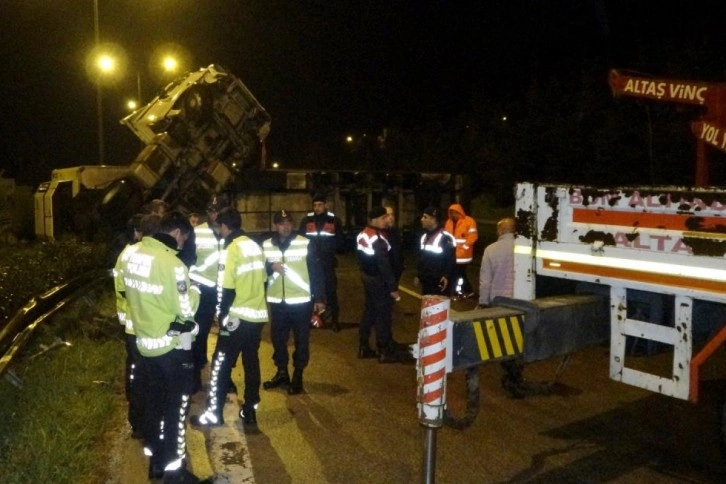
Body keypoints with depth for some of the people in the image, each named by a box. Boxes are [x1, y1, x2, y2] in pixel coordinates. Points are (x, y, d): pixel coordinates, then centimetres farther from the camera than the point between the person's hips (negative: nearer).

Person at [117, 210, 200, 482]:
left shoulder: (131, 256, -1)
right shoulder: (172, 263, -25)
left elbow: (126, 292, 12)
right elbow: (186, 312, -20)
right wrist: (194, 292, -2)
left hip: (145, 342, 8)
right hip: (173, 345, -7)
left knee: (153, 401, 21)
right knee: (176, 405, 7)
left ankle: (155, 461, 36)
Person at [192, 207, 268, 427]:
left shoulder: (231, 250, -15)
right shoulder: (256, 247, 7)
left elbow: (228, 289, -17)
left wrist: (222, 314, -5)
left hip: (238, 317, -7)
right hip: (258, 315, 7)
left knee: (221, 365, 4)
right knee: (251, 363, 13)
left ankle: (214, 413, 11)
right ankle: (249, 411, 20)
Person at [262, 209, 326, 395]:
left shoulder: (306, 244, -7)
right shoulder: (266, 245, 3)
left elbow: (316, 272, -4)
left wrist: (319, 298, -5)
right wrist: (271, 267, -14)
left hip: (301, 301, -3)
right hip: (277, 301, 3)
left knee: (301, 339, 6)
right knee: (278, 338, 14)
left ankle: (297, 375, 20)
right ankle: (282, 372, 31)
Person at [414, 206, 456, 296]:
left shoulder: (445, 237, -14)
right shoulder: (424, 237, 13)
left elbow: (451, 260, -14)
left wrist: (447, 276, -23)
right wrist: (419, 276, 21)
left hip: (440, 283, -8)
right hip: (426, 282, 8)